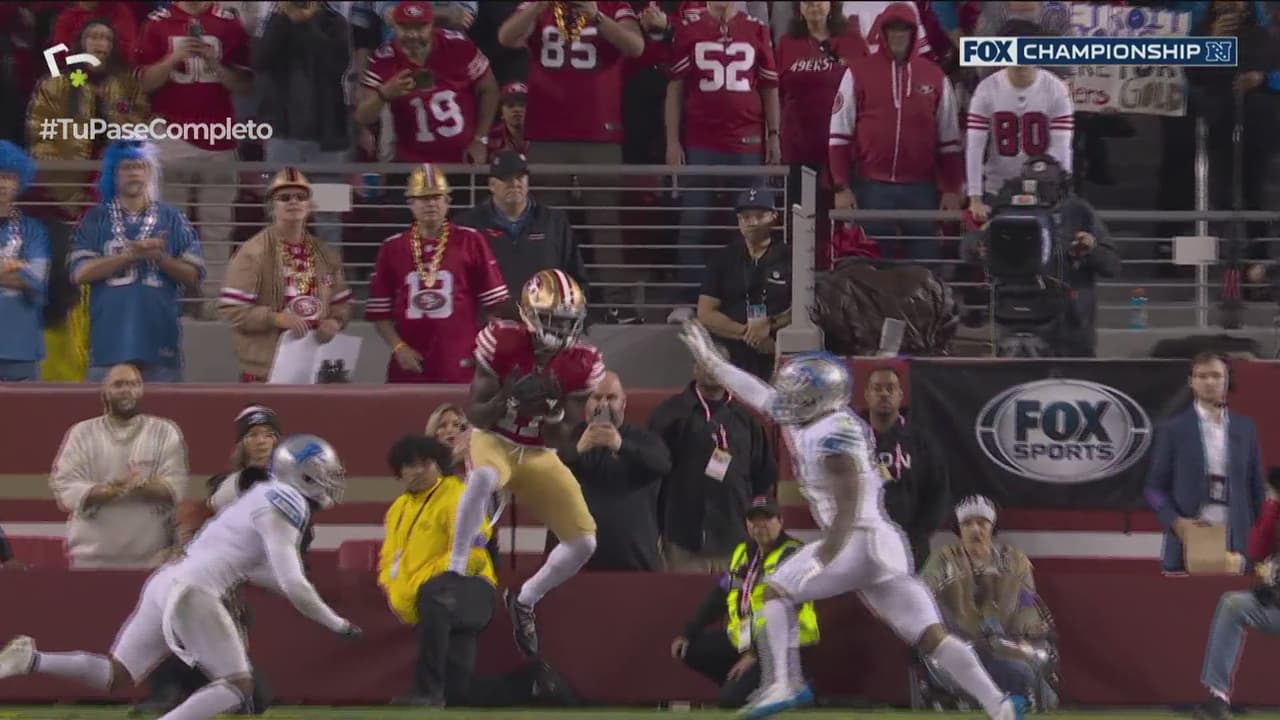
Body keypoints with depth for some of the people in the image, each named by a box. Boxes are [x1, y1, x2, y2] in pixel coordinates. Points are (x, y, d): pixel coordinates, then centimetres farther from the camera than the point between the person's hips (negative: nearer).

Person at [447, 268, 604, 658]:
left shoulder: (581, 365, -9)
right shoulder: (502, 343, -17)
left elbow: (562, 440, -5)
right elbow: (476, 415, -14)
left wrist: (554, 412, -27)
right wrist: (514, 399, -32)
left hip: (539, 455, 4)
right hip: (494, 441, -4)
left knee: (584, 541, -8)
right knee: (484, 478, -42)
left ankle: (524, 601, 16)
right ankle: (455, 572, -32)